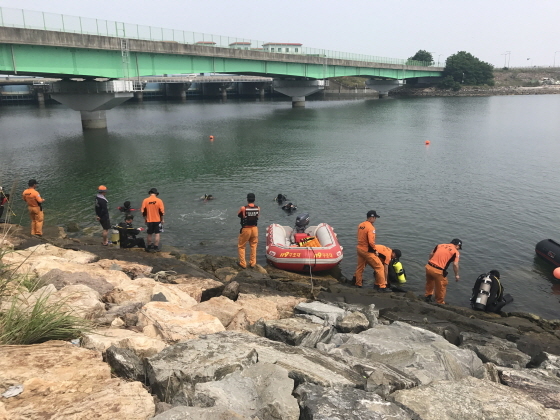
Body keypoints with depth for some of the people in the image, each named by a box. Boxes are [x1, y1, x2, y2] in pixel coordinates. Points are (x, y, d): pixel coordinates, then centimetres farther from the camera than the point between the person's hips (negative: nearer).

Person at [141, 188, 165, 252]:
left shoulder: (145, 200, -5)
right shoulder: (159, 200, -10)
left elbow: (143, 211, -2)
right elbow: (162, 211, -8)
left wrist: (145, 219, 11)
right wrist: (162, 219, 5)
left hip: (149, 220, 2)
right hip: (157, 220, -2)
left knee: (149, 234, 15)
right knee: (157, 234, 8)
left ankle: (149, 247, 24)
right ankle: (156, 248, 9)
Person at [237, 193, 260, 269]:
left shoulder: (243, 208, -16)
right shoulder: (258, 208, -7)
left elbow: (238, 215, 0)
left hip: (245, 229, -3)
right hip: (255, 229, 3)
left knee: (241, 246, 14)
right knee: (253, 246, 20)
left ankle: (243, 263, 18)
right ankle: (252, 263, 25)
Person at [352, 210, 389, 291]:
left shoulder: (360, 225, 4)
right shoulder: (370, 227, -21)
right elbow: (371, 242, -26)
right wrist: (375, 250, -12)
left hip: (359, 249, 8)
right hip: (367, 251, -8)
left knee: (360, 267, 21)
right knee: (379, 267, 2)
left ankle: (357, 284, 31)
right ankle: (382, 286, 5)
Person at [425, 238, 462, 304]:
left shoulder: (440, 245, 14)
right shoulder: (456, 252, 0)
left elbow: (431, 254, 17)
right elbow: (455, 264, -8)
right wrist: (457, 275, 5)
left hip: (428, 267, 5)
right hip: (438, 271, -5)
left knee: (429, 283, 31)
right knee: (441, 288, 18)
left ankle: (428, 296, 46)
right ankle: (440, 303, 32)